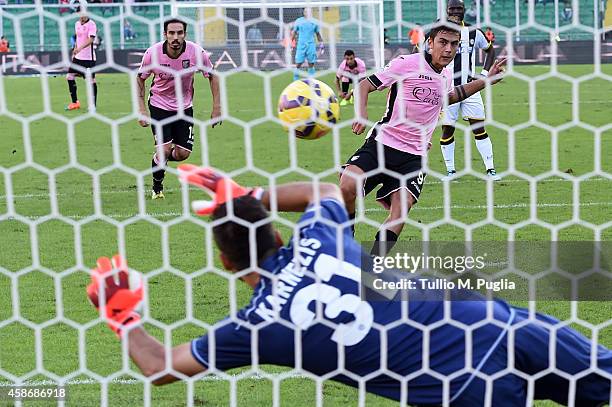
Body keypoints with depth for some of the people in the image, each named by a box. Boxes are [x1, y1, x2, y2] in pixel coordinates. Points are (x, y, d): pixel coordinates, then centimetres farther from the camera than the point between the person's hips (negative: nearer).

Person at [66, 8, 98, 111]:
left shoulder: (91, 24, -12)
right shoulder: (77, 24, 11)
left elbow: (91, 39, -24)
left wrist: (79, 48, -36)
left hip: (88, 57, -7)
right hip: (78, 57, 7)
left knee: (91, 80, -4)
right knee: (70, 76, 4)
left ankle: (93, 105, 5)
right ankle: (75, 102, 14)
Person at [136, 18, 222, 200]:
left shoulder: (196, 52, -20)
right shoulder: (153, 53, -21)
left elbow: (212, 76, -3)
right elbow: (140, 78, -3)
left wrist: (217, 107, -7)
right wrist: (142, 109, -9)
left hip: (184, 107, 2)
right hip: (159, 105, -2)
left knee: (183, 154, -2)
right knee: (164, 149, -15)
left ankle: (161, 159, 34)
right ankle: (157, 187, 11)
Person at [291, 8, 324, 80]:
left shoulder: (314, 22, 5)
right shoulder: (299, 21, 1)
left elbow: (318, 34, 15)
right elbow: (294, 33, 9)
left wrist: (321, 44, 14)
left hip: (311, 45, 2)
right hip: (301, 45, -2)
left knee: (311, 64, 3)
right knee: (298, 64, -4)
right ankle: (296, 81, 5)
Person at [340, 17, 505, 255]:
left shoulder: (446, 76, 12)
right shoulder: (406, 64, -8)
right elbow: (366, 85, -4)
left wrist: (485, 81, 31)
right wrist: (361, 112, -23)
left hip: (414, 155, 4)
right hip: (382, 144, -4)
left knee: (402, 205, -19)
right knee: (348, 185, -27)